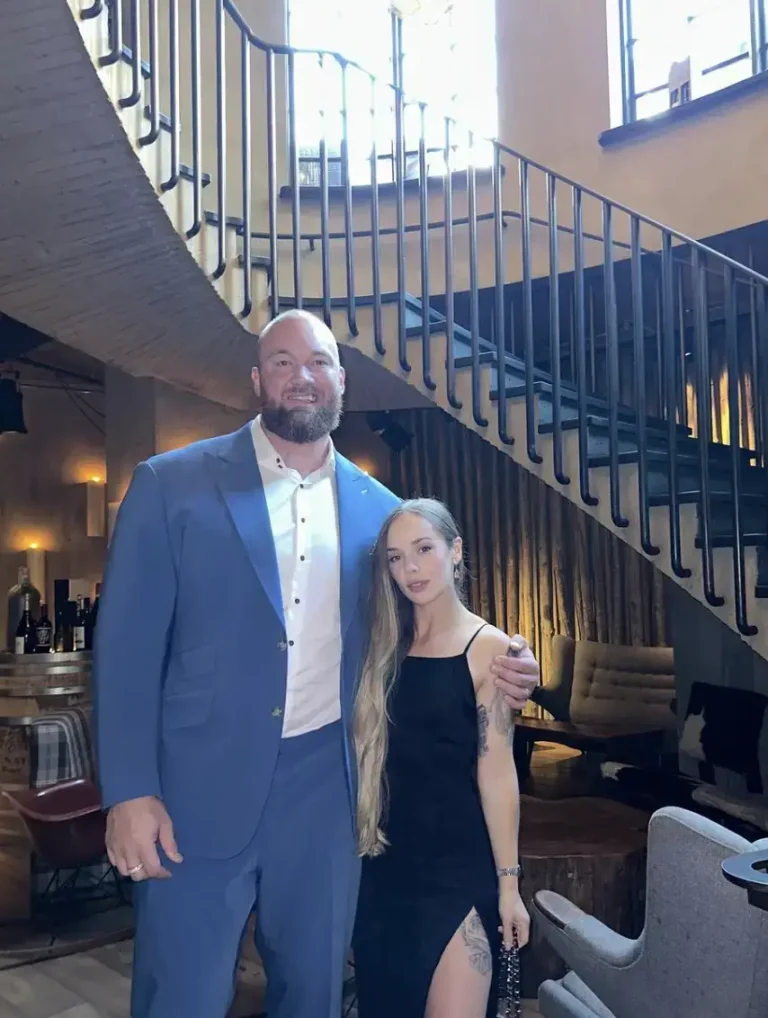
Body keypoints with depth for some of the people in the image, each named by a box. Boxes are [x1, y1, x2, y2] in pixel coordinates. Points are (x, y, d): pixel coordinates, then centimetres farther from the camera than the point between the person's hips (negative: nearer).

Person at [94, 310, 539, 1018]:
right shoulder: (172, 484, -4)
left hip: (326, 791, 3)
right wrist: (129, 793, -11)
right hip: (201, 787, -3)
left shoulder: (378, 507, 6)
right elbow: (128, 646, -6)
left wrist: (494, 673, -2)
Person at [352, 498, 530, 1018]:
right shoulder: (386, 645, 4)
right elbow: (374, 756, 6)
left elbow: (496, 770, -10)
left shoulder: (487, 647, -9)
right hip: (386, 864, 5)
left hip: (459, 866, -4)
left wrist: (508, 881, -9)